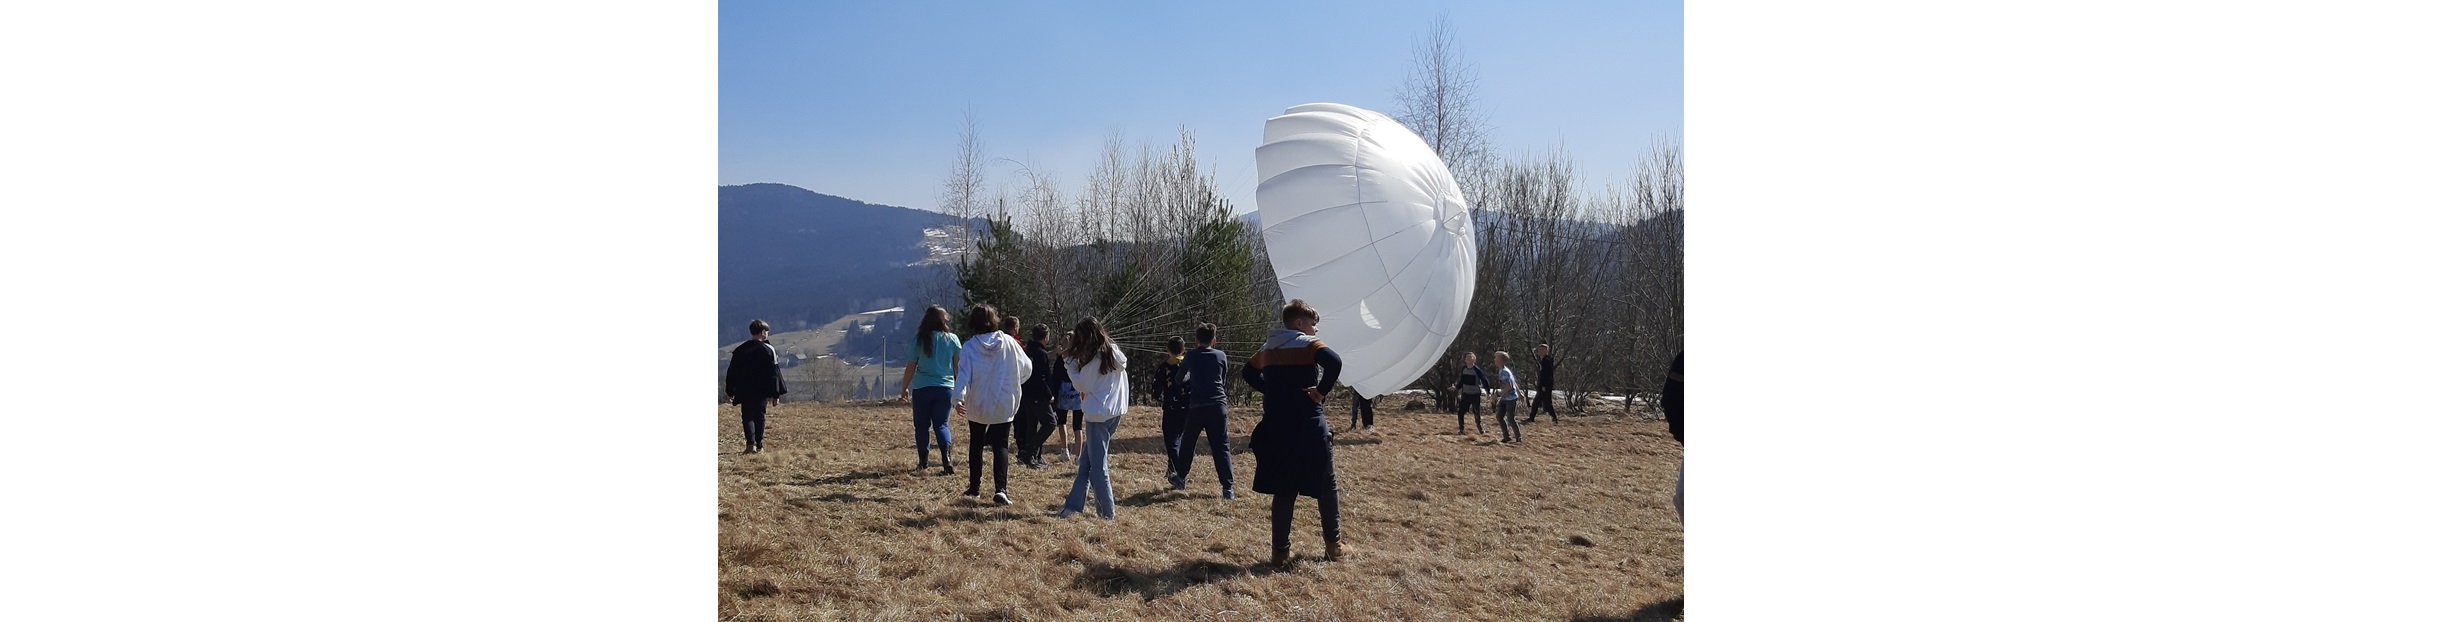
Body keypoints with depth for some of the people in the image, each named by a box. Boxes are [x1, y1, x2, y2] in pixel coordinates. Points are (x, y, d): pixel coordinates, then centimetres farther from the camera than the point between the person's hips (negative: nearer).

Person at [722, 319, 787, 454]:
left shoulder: (740, 350, 1)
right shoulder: (769, 349, -5)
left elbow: (732, 372, 5)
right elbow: (774, 373, -4)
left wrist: (730, 391, 13)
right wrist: (776, 394, 0)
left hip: (745, 392, 0)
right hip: (762, 391, 0)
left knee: (747, 417, 3)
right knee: (760, 417, 12)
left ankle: (751, 444, -16)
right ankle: (759, 445, 15)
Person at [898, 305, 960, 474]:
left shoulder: (918, 340, -1)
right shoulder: (952, 339, 1)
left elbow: (911, 368, 1)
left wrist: (904, 388, 12)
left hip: (922, 388, -1)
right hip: (945, 388, 1)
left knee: (921, 425, 12)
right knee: (942, 424, 4)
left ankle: (923, 462, 15)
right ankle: (947, 455, -19)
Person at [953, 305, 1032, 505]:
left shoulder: (969, 347, -8)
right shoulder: (1008, 342, -4)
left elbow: (963, 374, -17)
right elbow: (1026, 367, 3)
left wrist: (958, 398, -24)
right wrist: (1012, 384, 19)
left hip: (977, 405, 0)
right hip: (1004, 405, 0)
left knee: (976, 445, 18)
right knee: (1000, 446, 1)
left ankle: (974, 488, 24)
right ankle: (1001, 489, -17)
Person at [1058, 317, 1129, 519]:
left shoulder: (1095, 357, -13)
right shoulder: (1114, 351, 10)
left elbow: (1082, 384, -9)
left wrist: (1070, 361, -4)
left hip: (1099, 414, -8)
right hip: (1115, 412, 8)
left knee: (1096, 465, -1)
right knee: (1085, 461, 11)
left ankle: (1107, 511, 3)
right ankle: (1074, 505, 11)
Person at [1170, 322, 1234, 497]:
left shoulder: (1190, 356, 3)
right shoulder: (1220, 356, 4)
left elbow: (1178, 380, 15)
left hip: (1196, 407, 0)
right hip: (1217, 406, 0)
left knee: (1187, 444, 19)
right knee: (1221, 447, -1)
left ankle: (1180, 479, 30)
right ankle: (1228, 487, -11)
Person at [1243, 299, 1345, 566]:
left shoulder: (1269, 348, 11)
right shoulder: (1308, 344, -9)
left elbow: (1248, 372, 25)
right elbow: (1334, 361, -28)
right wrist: (1322, 390, -15)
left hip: (1277, 430, 5)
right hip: (1309, 429, -5)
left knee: (1284, 491, 10)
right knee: (1326, 488, 10)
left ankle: (1282, 551, 8)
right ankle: (1334, 545, 18)